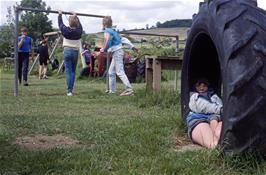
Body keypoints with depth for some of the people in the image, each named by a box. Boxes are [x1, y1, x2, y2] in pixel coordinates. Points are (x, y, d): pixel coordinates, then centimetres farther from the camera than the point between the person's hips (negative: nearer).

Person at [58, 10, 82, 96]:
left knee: (68, 71, -3)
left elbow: (60, 24, 8)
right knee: (73, 71, 11)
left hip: (67, 51, -2)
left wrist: (60, 14, 25)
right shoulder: (79, 31, -1)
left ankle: (69, 90, -10)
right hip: (75, 52, 2)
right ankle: (71, 89, 10)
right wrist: (75, 16, 36)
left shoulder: (66, 30, -9)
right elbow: (79, 25, 21)